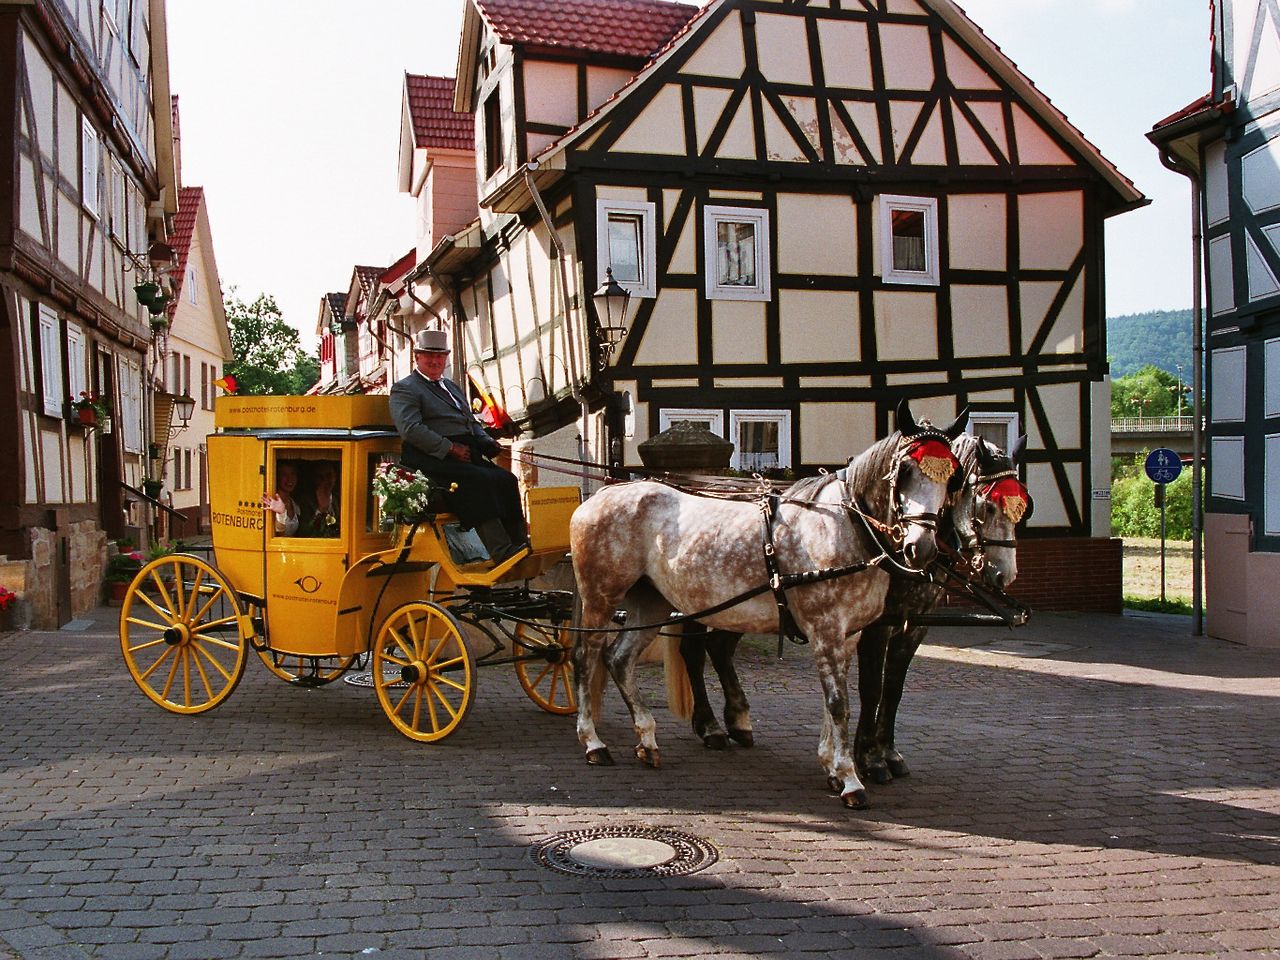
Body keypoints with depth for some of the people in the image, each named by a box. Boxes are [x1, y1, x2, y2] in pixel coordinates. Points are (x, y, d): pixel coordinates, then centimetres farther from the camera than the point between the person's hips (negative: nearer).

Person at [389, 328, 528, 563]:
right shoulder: (404, 389, 4)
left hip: (468, 455, 8)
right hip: (433, 460, -8)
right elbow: (411, 429, -12)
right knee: (479, 481, -31)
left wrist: (488, 443, 9)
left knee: (507, 480, -16)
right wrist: (450, 448, -18)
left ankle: (520, 544, -21)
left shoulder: (451, 386, 29)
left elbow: (472, 422, 31)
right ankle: (501, 552, -36)